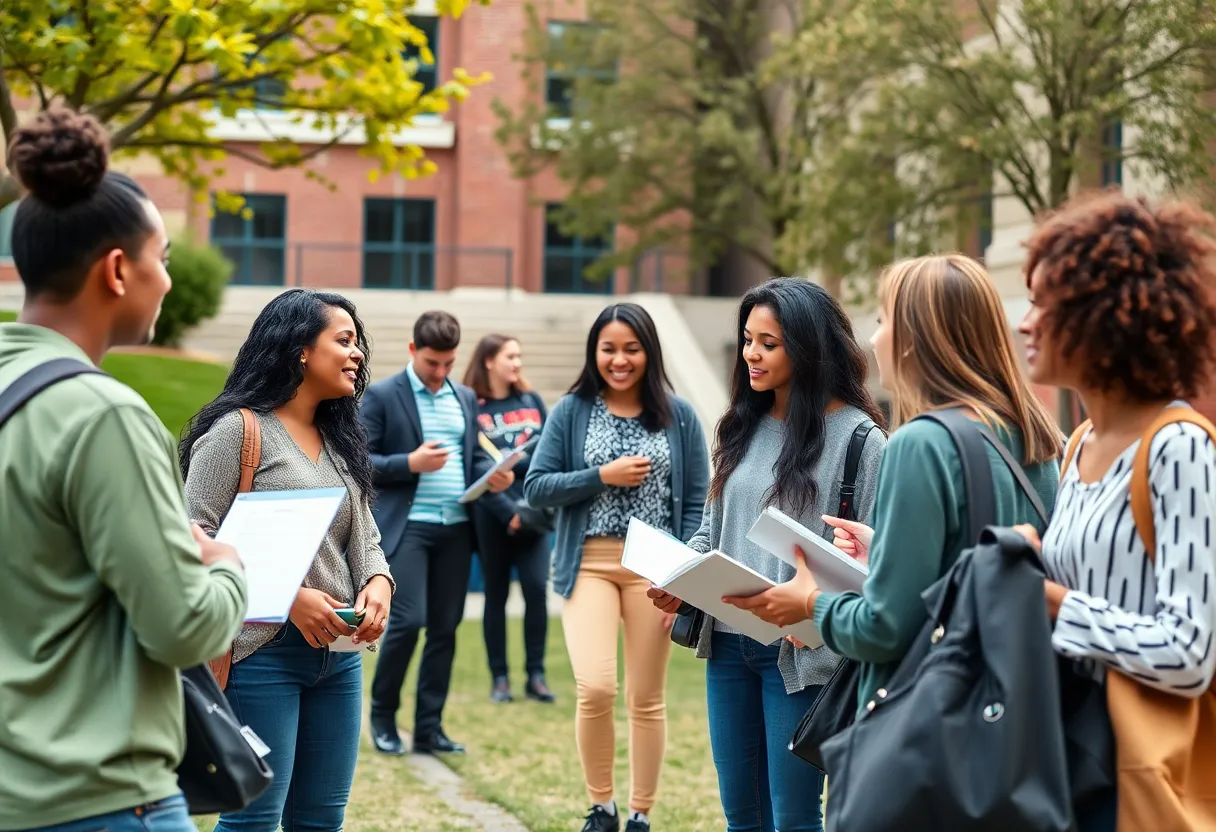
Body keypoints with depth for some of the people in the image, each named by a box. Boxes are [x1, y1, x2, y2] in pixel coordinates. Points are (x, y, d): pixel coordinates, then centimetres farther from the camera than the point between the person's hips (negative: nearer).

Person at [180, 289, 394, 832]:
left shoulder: (340, 440, 16)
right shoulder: (237, 430, -7)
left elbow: (365, 536, 19)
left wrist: (378, 583, -5)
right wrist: (289, 597, -20)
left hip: (339, 654, 7)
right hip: (262, 651, -7)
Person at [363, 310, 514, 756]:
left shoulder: (465, 397, 15)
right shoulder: (382, 396, -1)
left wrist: (492, 473, -2)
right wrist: (410, 463, -18)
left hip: (456, 527, 5)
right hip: (407, 525, -5)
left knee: (445, 628, 5)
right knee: (408, 620, -12)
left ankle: (429, 728, 14)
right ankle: (383, 714, 9)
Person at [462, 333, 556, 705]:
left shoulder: (531, 401, 10)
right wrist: (507, 512, -15)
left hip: (534, 513, 3)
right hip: (493, 516, -3)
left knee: (537, 589, -6)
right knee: (496, 595, 5)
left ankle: (536, 676, 1)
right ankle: (499, 678, 11)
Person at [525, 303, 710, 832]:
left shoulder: (678, 416, 3)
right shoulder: (571, 411, 3)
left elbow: (696, 503, 2)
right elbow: (536, 488, 0)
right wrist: (602, 476, -12)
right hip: (589, 565, -1)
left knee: (647, 698, 7)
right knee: (595, 688, -14)